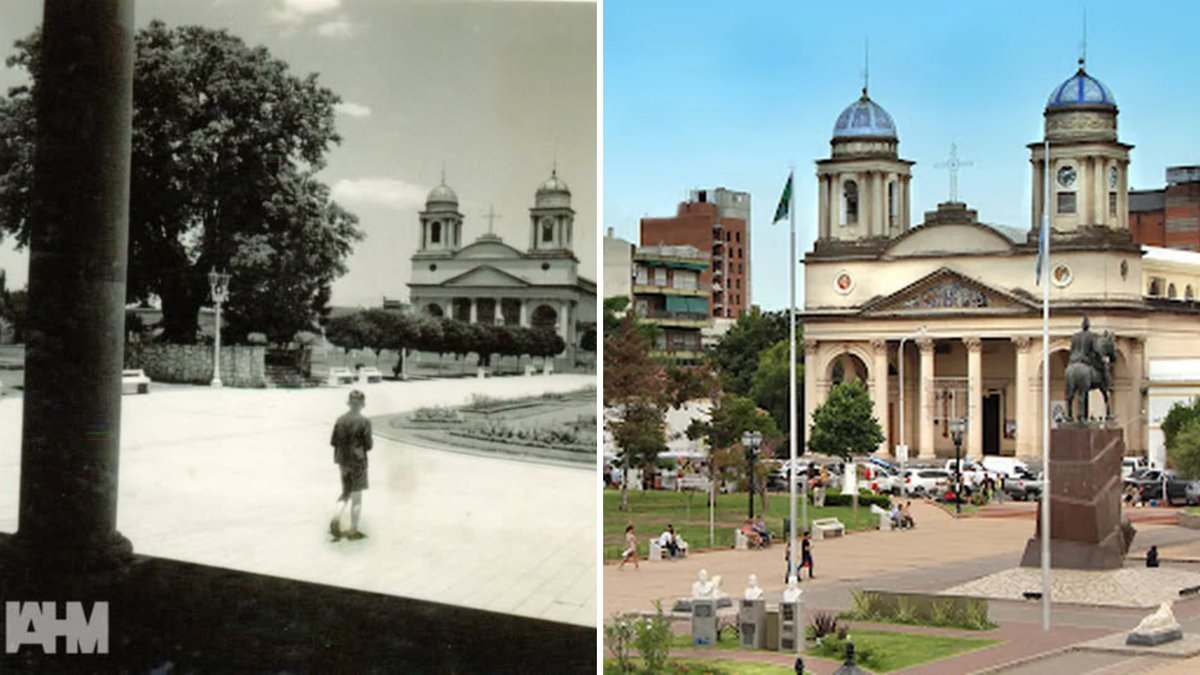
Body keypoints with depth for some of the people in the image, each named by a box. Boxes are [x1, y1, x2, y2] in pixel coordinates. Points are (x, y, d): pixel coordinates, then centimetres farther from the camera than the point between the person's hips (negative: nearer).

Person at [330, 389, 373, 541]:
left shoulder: (340, 420, -1)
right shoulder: (364, 422, -15)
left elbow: (333, 442, 2)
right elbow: (368, 445, -14)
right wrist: (371, 442, 7)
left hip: (343, 461, 5)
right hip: (358, 462, -5)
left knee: (346, 492, 21)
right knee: (356, 496, 6)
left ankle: (336, 519, 0)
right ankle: (353, 530, 12)